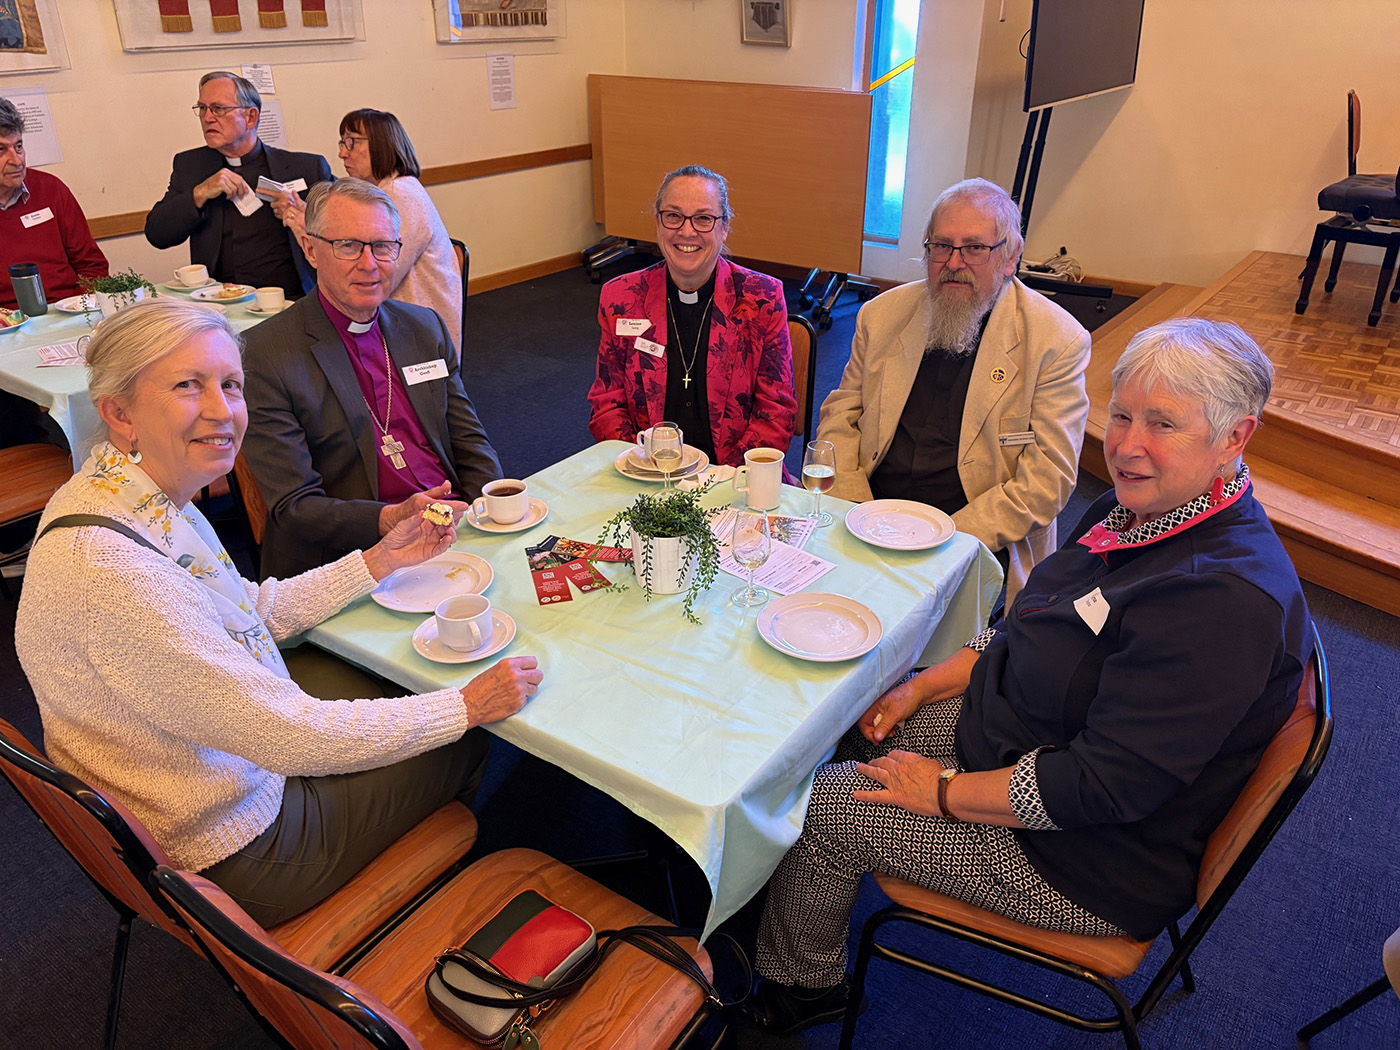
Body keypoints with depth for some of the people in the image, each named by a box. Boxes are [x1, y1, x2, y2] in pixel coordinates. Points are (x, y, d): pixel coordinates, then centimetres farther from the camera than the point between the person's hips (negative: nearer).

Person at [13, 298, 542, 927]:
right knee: (461, 752, 8)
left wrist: (380, 559, 1)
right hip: (235, 858, -8)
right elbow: (292, 736, -32)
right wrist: (468, 705, -24)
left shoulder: (151, 497, -6)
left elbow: (254, 612, 8)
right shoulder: (105, 568, -36)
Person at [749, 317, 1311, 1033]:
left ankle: (802, 988, 25)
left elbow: (1101, 787, -32)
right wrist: (922, 688, 0)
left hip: (1088, 865, -9)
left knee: (825, 804, -7)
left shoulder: (1227, 597, -32)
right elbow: (1027, 631, 10)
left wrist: (945, 791, -21)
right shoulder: (1136, 512, -2)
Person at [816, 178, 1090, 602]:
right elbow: (839, 414, 11)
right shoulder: (882, 313, 9)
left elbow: (1048, 477, -8)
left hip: (978, 545, -3)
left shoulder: (1058, 341, -4)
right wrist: (856, 512, -6)